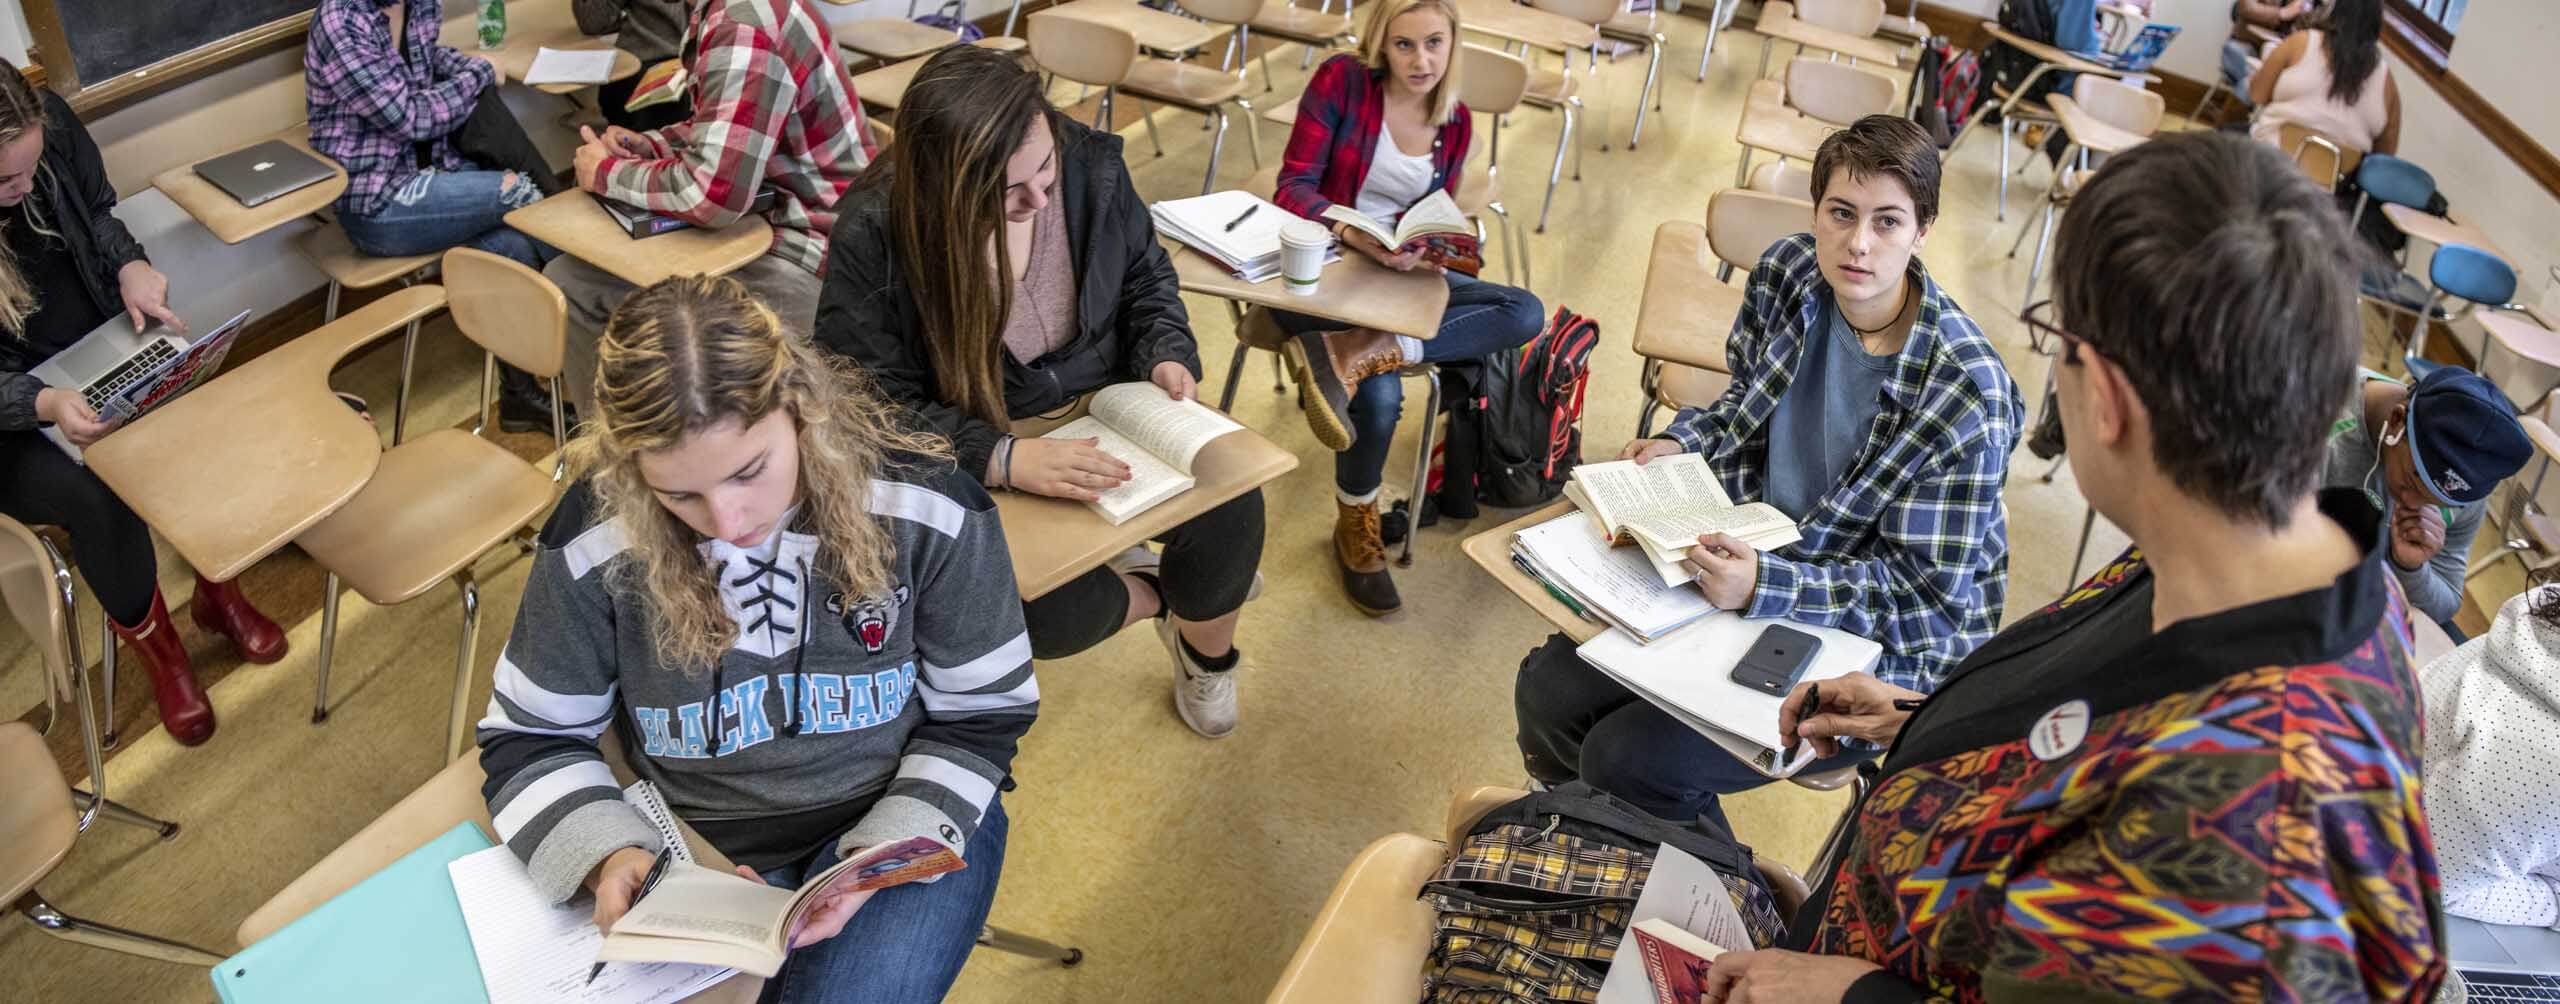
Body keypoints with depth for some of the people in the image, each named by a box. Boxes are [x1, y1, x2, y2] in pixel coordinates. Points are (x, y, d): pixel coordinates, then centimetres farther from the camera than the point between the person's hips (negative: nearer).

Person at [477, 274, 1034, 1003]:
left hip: (913, 826, -2)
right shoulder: (595, 541, -15)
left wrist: (881, 857, -20)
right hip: (696, 855, 3)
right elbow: (529, 739, 1)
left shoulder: (924, 508, -19)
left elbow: (981, 717, -7)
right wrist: (605, 855, -19)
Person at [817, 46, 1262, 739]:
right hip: (976, 464, -3)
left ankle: (1207, 650, 14)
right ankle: (1158, 594, 10)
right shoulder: (875, 236, -23)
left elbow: (1146, 278, 7)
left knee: (1231, 509, -21)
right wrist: (1005, 457, -36)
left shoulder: (1089, 163, -12)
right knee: (1039, 612, -27)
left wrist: (1166, 355, -13)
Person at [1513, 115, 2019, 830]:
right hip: (1754, 562, 6)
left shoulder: (1966, 395, -25)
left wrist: (1767, 587, -34)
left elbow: (1923, 591, -20)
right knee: (1548, 693, -6)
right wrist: (1683, 445, -7)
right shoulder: (1786, 274, -6)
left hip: (1876, 645, -6)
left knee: (1629, 760, -20)